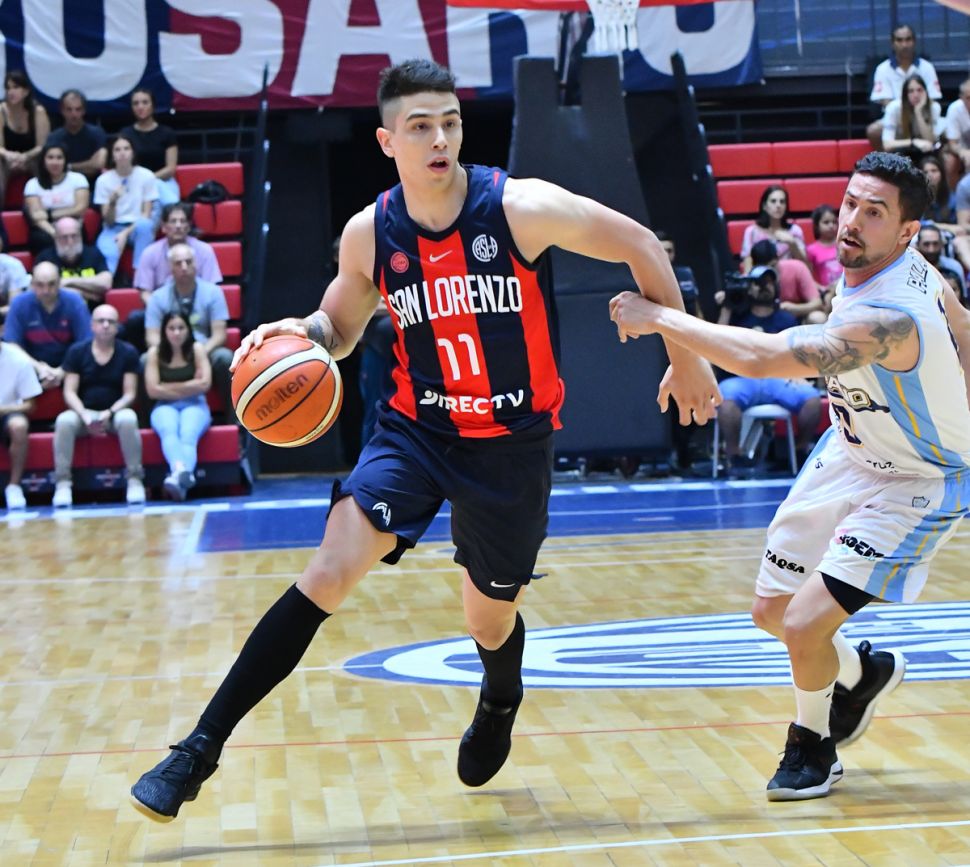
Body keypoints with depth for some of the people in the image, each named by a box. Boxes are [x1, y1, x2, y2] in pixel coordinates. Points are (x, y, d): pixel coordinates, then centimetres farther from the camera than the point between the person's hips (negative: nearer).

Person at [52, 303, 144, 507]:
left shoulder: (128, 353, 0)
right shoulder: (76, 352, 2)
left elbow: (129, 393, -3)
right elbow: (70, 392, -1)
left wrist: (109, 413, -20)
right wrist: (85, 416, -19)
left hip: (115, 412, -1)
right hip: (84, 412, 1)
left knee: (128, 419, -35)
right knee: (64, 420, -32)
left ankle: (135, 480, -24)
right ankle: (63, 483, -26)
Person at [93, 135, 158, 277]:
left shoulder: (146, 176, -6)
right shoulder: (103, 180, -3)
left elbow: (146, 216, -6)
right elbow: (108, 221, -5)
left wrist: (126, 233, -19)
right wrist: (112, 202, -26)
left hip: (137, 228, 0)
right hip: (114, 228, 0)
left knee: (144, 224, -36)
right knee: (106, 252, -35)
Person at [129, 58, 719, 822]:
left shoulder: (521, 208, -16)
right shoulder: (370, 234, -6)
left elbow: (639, 245, -7)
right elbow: (341, 327, 11)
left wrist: (686, 356, -3)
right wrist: (300, 332, -13)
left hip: (512, 443, -1)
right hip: (416, 430, 1)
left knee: (490, 619, 14)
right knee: (328, 574, -18)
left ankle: (500, 704, 52)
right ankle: (202, 747, -15)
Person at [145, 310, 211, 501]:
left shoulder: (197, 349, 4)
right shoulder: (155, 353, 4)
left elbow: (204, 384, -7)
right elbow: (153, 390, -5)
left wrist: (169, 387, -4)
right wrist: (189, 387, -3)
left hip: (194, 405, 0)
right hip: (165, 406, 0)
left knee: (188, 434, -35)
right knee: (168, 431, -37)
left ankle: (180, 476, -66)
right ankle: (180, 470, -68)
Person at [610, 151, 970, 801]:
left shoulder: (888, 320, -37)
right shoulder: (913, 265, -9)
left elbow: (763, 358, -43)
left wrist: (658, 318, -35)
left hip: (915, 486, -9)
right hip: (854, 454, 9)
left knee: (805, 625, -17)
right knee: (773, 611, 13)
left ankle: (813, 746, 13)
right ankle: (862, 672, 43)